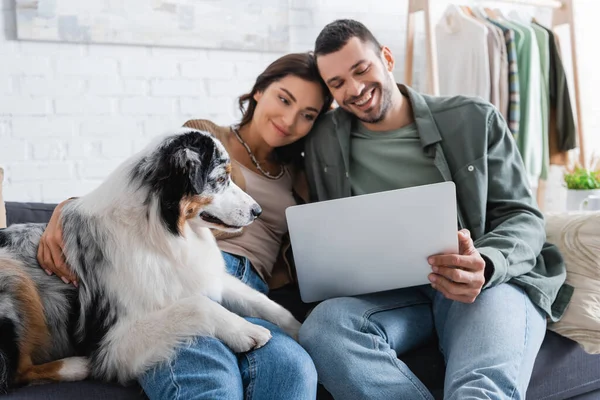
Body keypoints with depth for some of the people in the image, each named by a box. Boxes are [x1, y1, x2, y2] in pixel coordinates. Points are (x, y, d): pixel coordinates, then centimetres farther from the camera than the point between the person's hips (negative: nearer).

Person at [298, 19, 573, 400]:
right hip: (388, 292, 5)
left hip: (490, 281, -4)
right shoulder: (323, 141, 11)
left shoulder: (474, 119, 4)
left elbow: (523, 216, 2)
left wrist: (486, 265, -22)